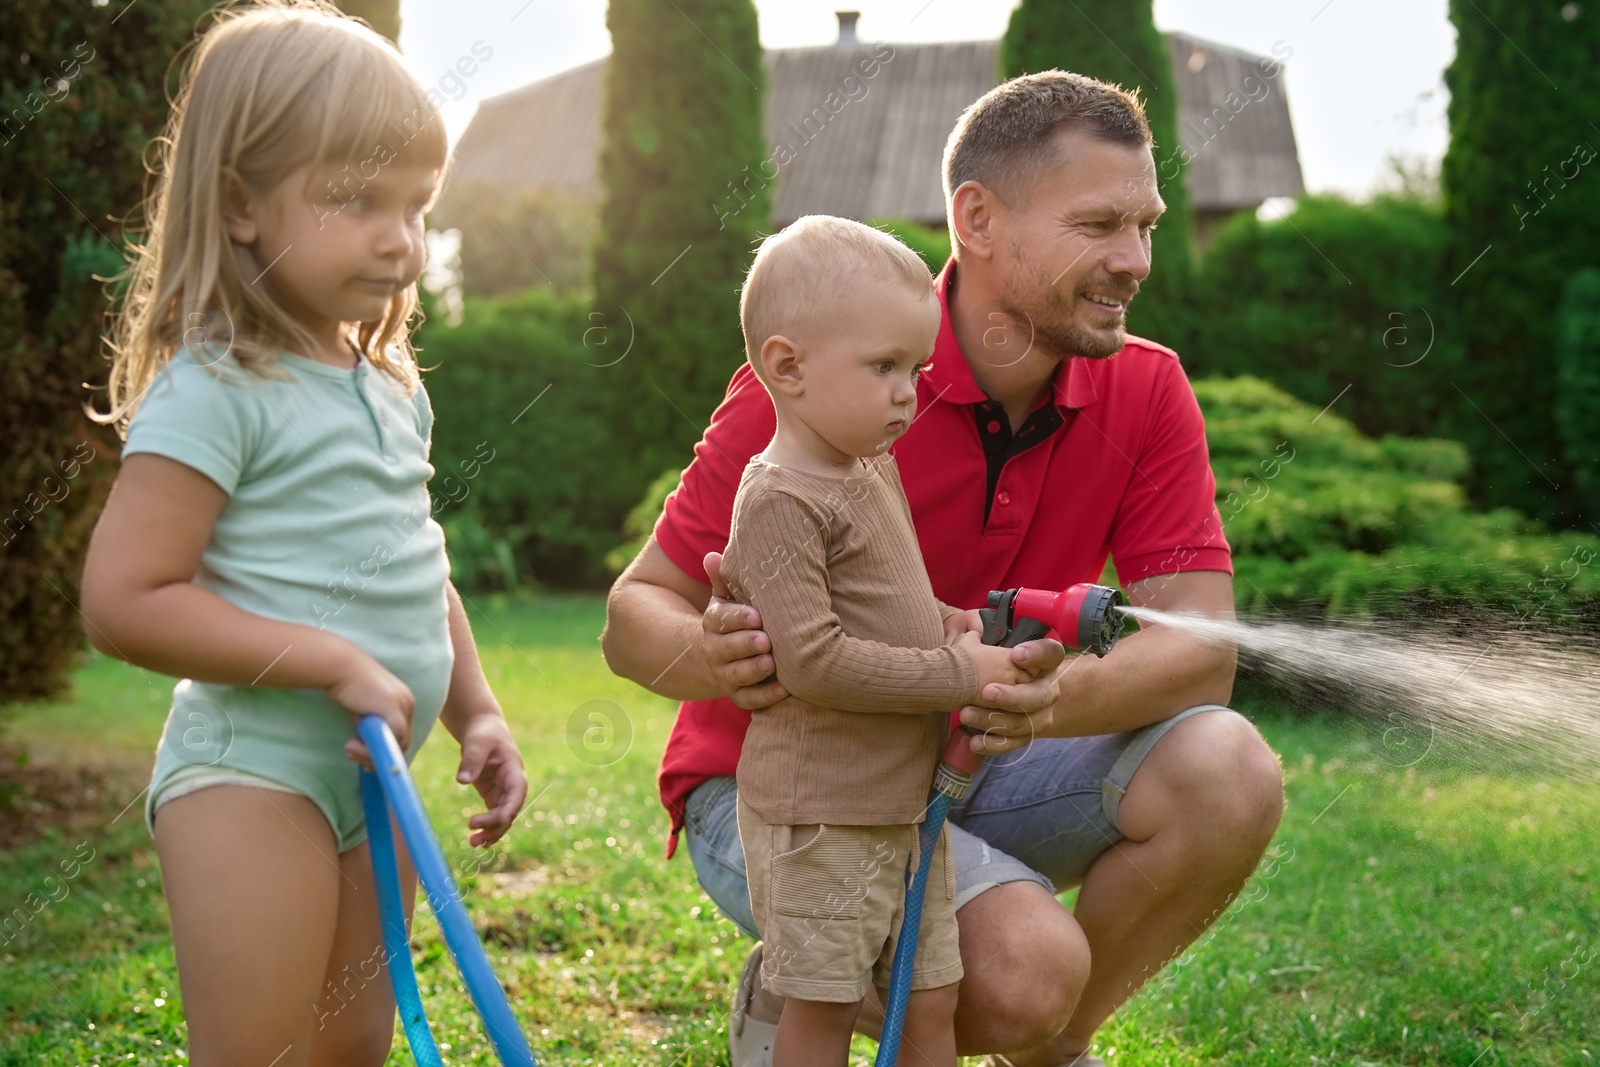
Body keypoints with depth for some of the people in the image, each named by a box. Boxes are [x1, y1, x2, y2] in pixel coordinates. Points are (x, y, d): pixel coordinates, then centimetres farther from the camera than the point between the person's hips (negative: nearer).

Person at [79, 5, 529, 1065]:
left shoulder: (394, 388, 10)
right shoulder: (217, 389, -15)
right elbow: (124, 601, -20)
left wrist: (477, 715, 12)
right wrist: (335, 664, -22)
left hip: (374, 781, 8)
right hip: (250, 775, -8)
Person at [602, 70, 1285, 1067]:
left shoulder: (1148, 394, -6)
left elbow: (1202, 647, -16)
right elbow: (637, 611, -15)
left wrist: (1061, 696, -38)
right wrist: (718, 658, -39)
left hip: (973, 768, 5)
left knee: (1228, 773, -21)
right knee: (1027, 966, -30)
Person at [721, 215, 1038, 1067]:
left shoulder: (876, 470, 11)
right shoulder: (781, 499, -18)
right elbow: (813, 660, -25)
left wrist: (947, 626, 6)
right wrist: (958, 674, -18)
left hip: (907, 800, 9)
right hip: (819, 812, -9)